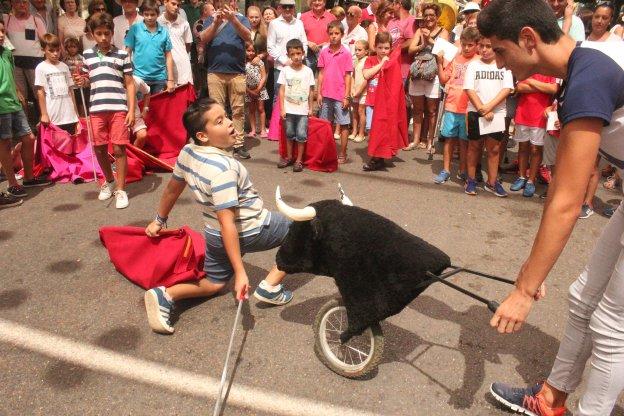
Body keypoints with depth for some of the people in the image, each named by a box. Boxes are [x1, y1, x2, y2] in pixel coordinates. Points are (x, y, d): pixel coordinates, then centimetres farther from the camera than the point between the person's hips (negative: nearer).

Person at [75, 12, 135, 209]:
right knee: (99, 149, 9)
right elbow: (88, 80, 22)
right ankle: (109, 181, 31)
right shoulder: (87, 55, 12)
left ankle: (121, 190, 5)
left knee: (119, 149, -4)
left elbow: (130, 84, 3)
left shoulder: (122, 55, 3)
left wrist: (131, 110, -5)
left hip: (119, 108, -3)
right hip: (96, 109, 3)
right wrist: (81, 81, -2)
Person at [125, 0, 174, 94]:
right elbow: (128, 53, 1)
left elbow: (168, 57, 5)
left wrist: (170, 79, 2)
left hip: (160, 78, 2)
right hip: (139, 77, -1)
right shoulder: (135, 29, -3)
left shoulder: (164, 32, 2)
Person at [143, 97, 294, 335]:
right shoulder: (222, 169, -29)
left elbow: (172, 188, 10)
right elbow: (227, 223, -31)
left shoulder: (188, 152, -6)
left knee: (213, 285, 27)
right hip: (250, 231, -7)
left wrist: (159, 220, 26)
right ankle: (270, 287, 6)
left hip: (215, 235, 8)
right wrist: (240, 272, -28)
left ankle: (165, 295, 0)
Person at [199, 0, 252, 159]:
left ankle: (239, 144, 6)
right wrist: (216, 23, -16)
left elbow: (248, 37, -10)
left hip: (237, 72, 0)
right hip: (215, 72, 1)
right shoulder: (210, 19, 12)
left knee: (238, 110, 1)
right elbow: (203, 38, -3)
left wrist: (233, 19, -23)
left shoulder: (241, 19, 9)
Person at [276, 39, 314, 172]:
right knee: (289, 134, 12)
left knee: (301, 135, -2)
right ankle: (289, 157, 25)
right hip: (289, 109, 1)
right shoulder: (285, 70, -1)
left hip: (303, 110, -1)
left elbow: (311, 91, 4)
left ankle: (299, 160, 10)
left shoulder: (308, 71, -1)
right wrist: (282, 108, -5)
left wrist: (310, 108, 6)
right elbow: (282, 90, 0)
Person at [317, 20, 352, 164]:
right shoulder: (324, 52, 5)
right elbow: (321, 73, 8)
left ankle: (342, 154, 9)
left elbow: (348, 76, -5)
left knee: (344, 124, 1)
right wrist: (319, 93, 4)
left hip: (340, 96, -4)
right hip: (326, 95, 4)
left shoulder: (346, 53, -4)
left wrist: (347, 96, -9)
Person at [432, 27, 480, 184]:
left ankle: (463, 171, 18)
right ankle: (446, 170, 15)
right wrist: (440, 63, -2)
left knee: (464, 141, 7)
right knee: (449, 138, 7)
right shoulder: (455, 58, 7)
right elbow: (443, 80, 8)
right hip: (451, 106, 2)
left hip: (467, 108, -2)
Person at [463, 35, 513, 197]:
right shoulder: (473, 65, 3)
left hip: (497, 113, 1)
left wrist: (489, 107, -15)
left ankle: (492, 182, 15)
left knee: (494, 149, 5)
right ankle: (471, 180, 18)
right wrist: (482, 109, -13)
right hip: (475, 112, 0)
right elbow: (469, 90, -4)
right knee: (474, 146, 8)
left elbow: (507, 89, -4)